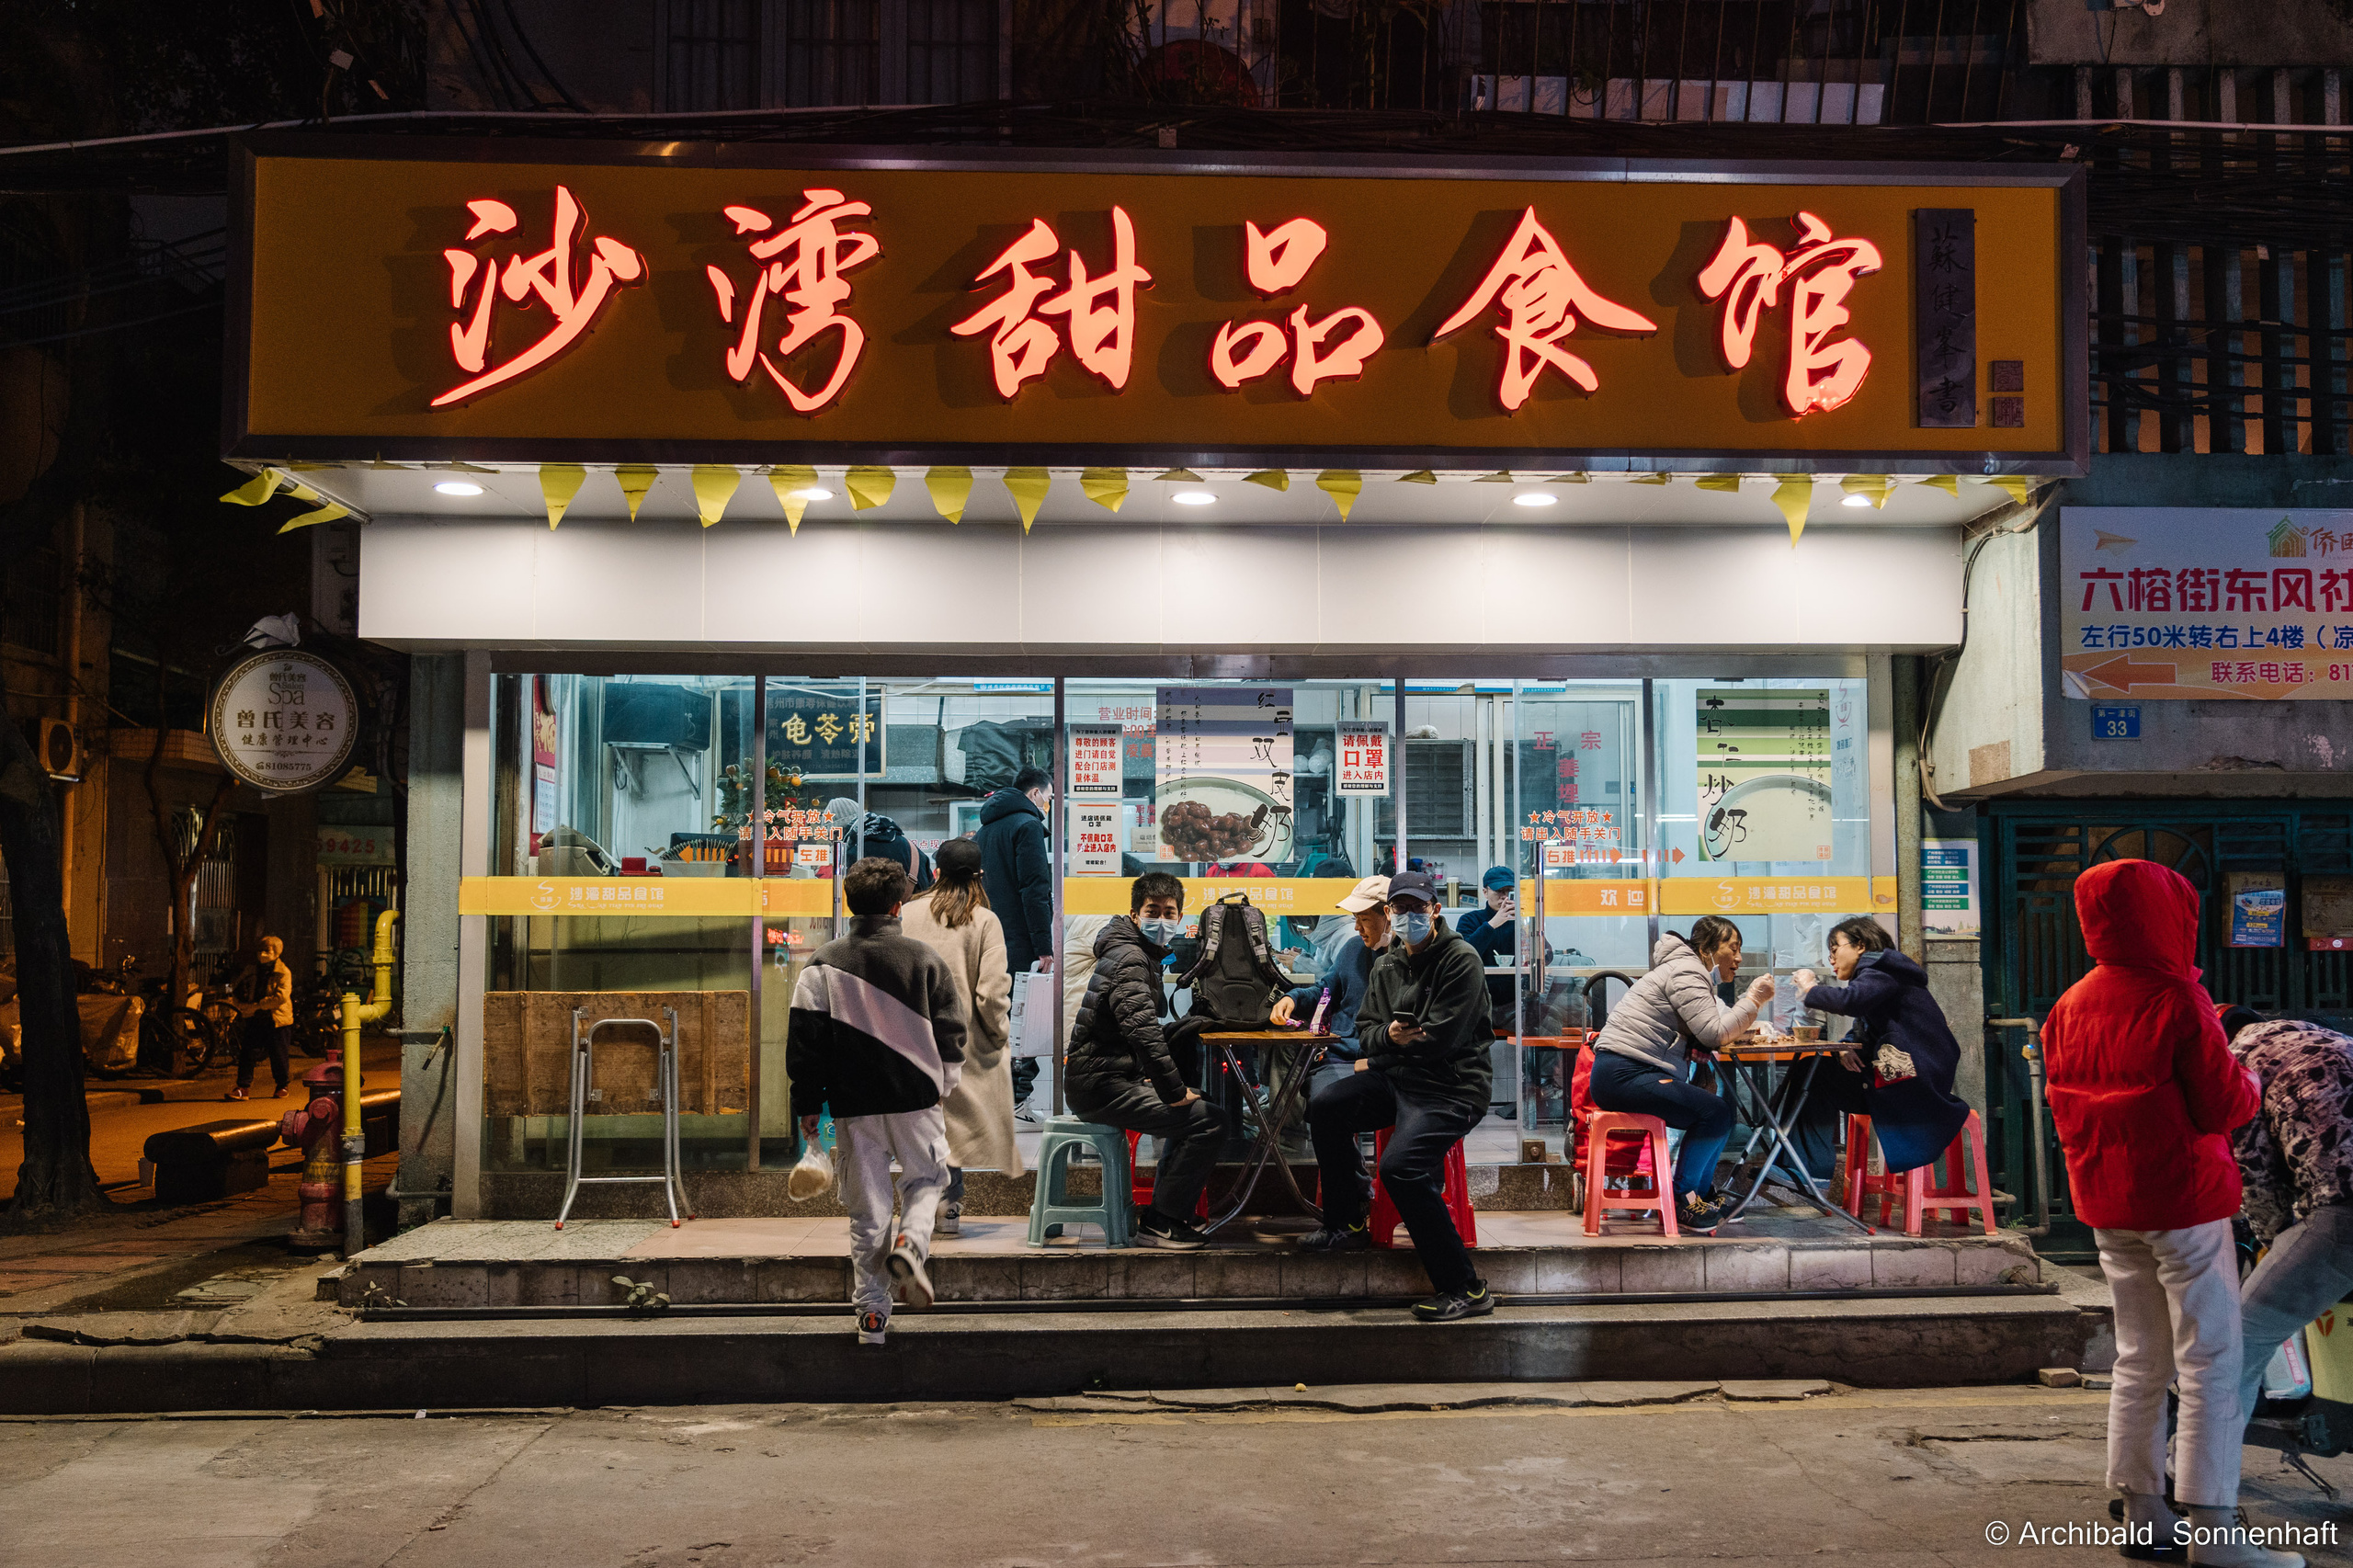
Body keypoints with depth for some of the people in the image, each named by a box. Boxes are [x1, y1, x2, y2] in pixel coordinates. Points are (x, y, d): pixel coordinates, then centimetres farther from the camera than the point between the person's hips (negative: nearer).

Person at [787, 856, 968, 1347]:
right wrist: (942, 1085, 20)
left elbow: (804, 1040, -1)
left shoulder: (823, 964, -1)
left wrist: (808, 1104, 8)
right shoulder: (924, 958, -2)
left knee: (867, 1206, 8)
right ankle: (910, 1242, -9)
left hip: (853, 1105, 1)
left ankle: (871, 1313, 9)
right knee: (926, 1178, 20)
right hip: (916, 1097, -1)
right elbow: (950, 1030, 4)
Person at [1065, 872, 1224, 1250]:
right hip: (1102, 1086, -11)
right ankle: (1158, 1222, -8)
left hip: (1101, 1080, 11)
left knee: (1188, 1108, 27)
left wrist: (1162, 1080, 15)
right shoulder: (1130, 959, -16)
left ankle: (1165, 1211, 27)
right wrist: (1174, 1091, -26)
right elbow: (1142, 1030, -28)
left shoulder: (1142, 955, 18)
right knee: (1207, 1122, -18)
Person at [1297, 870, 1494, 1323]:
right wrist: (1389, 1036, -14)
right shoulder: (1385, 966, 15)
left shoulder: (1461, 960, -10)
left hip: (1451, 1087, -8)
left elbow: (1442, 1038, -17)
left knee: (1400, 1166, -27)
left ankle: (1465, 1288, -18)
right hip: (1396, 1080, 8)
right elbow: (1365, 1030, 12)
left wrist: (1381, 1056, -6)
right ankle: (1348, 1224, 8)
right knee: (1325, 1107, -9)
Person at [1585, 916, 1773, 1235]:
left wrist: (1750, 1000, 6)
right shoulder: (1686, 973, -11)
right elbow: (1713, 1033, -18)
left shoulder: (1692, 972, 23)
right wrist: (1753, 1000, -9)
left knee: (1721, 1110, 10)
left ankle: (1700, 1196, 16)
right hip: (1622, 1074, -11)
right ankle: (1681, 1203, -7)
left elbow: (1712, 1026, 16)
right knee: (1716, 1111, -18)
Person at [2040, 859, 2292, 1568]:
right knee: (2211, 1364, -1)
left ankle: (2141, 1511, 19)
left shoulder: (2070, 1006, 6)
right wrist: (2249, 1083, 7)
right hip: (2183, 1202, -7)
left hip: (2106, 1208, 7)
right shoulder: (2178, 1000, -15)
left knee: (2139, 1362, 15)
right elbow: (2223, 1106, -12)